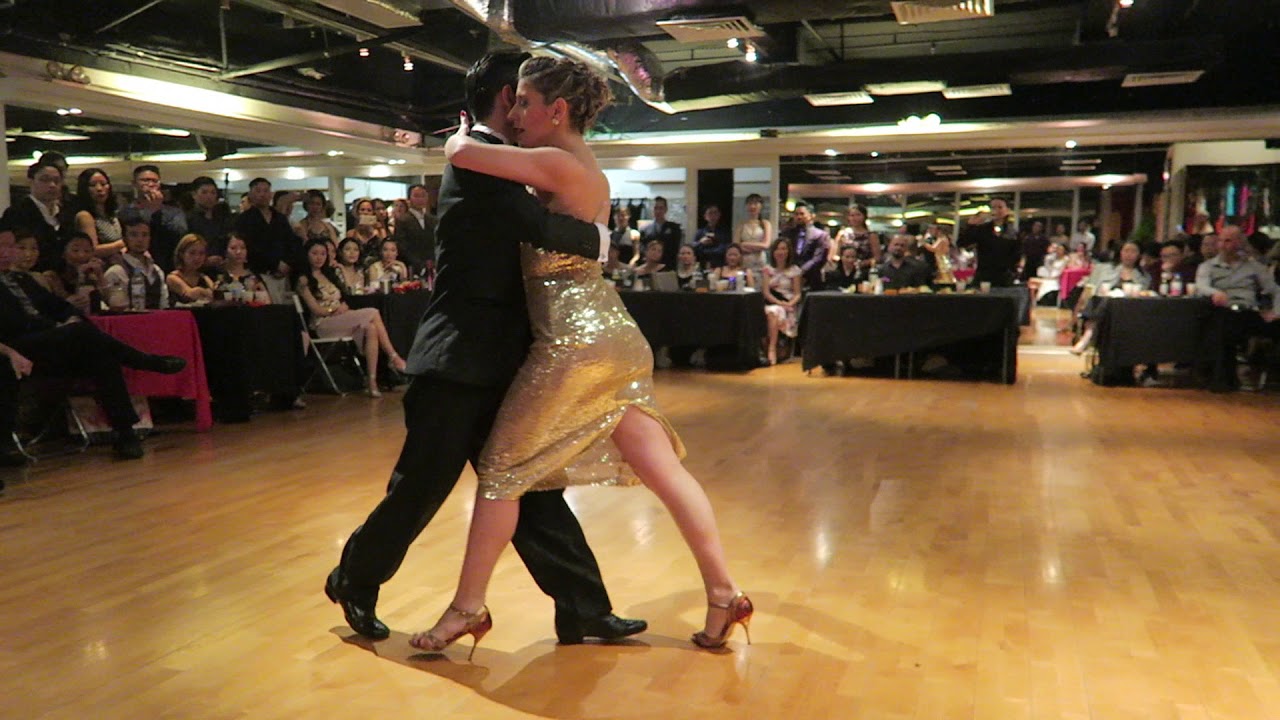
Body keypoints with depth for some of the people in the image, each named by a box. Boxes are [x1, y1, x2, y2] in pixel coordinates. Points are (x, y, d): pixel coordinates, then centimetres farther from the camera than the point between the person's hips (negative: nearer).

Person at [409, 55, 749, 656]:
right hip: (610, 336, 9)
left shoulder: (558, 164, -11)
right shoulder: (586, 169, 17)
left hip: (575, 342, -9)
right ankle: (723, 595, 12)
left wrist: (463, 132, 8)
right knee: (663, 468, 8)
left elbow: (460, 153, -15)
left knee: (502, 469, 4)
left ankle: (468, 607, 15)